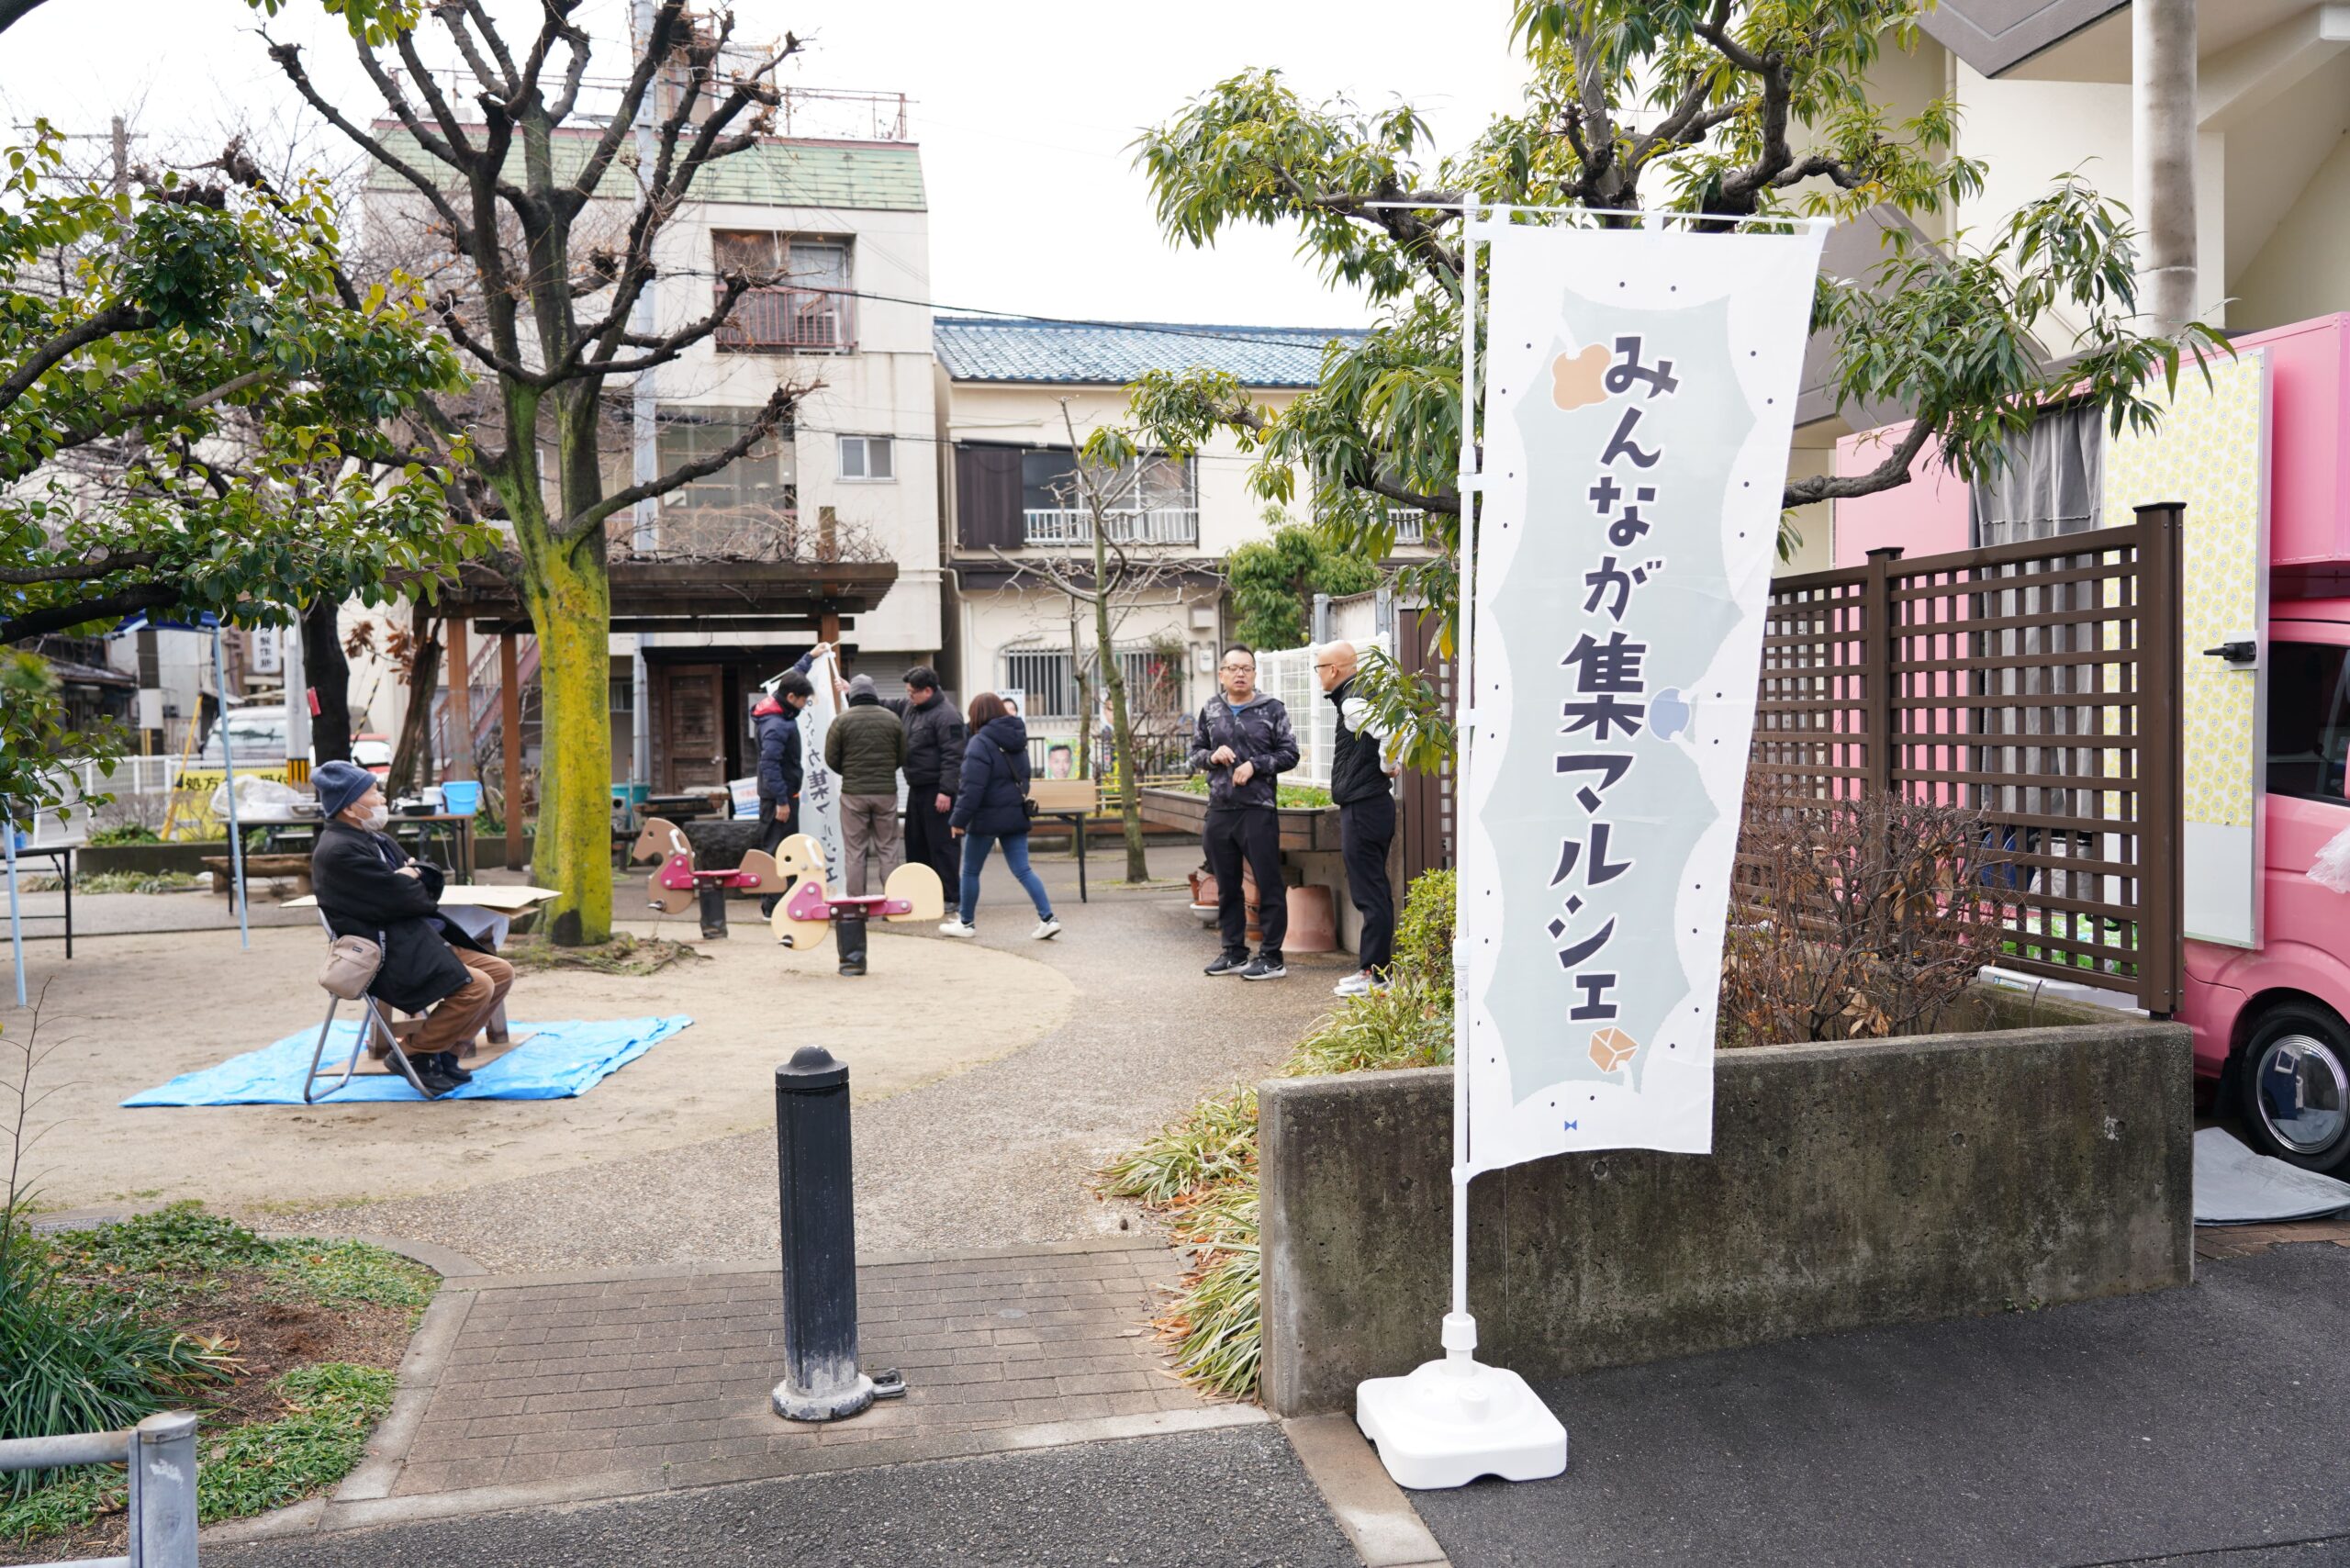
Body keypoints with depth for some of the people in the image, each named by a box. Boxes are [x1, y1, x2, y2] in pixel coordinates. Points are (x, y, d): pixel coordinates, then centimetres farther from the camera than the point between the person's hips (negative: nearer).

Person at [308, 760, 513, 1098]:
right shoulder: (338, 851, -15)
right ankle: (418, 1057, -5)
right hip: (386, 958, -10)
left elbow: (431, 883, 16)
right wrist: (411, 884, 2)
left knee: (501, 972, 3)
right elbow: (400, 900, -21)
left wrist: (414, 878, -7)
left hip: (420, 942, 10)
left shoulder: (375, 839, 17)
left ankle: (444, 1055, 10)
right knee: (476, 986, -24)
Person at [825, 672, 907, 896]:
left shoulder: (842, 720, -5)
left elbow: (831, 759, -2)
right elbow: (902, 757, 6)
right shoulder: (892, 719, 1)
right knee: (888, 848, 9)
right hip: (886, 791, 2)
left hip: (853, 793, -1)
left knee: (855, 850, 5)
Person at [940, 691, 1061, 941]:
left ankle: (966, 923, 21)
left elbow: (972, 787, -20)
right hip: (1016, 815, 7)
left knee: (970, 871, 10)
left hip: (988, 817, -7)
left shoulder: (981, 742, -15)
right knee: (1022, 870, 5)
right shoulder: (1017, 741, 10)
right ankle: (1047, 919, -6)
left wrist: (959, 819, -16)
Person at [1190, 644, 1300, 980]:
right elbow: (1195, 752, 18)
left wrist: (1255, 765, -14)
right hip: (1219, 811, 5)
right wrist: (1212, 756, -3)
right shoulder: (1210, 711, 12)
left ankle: (1272, 956, 5)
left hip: (1259, 810, -4)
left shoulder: (1272, 709, 0)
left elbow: (1289, 754, -1)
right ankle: (1234, 952, 22)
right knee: (1227, 886, 12)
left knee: (1269, 885, -2)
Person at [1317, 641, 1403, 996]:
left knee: (1369, 894, -6)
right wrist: (1391, 767, 17)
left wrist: (1387, 766, -15)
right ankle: (1377, 969, 21)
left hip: (1362, 809, -10)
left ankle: (1374, 974, -1)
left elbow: (1390, 732, -31)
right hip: (1374, 805, 10)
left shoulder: (1354, 702, -15)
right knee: (1374, 893, 14)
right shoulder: (1363, 695, 15)